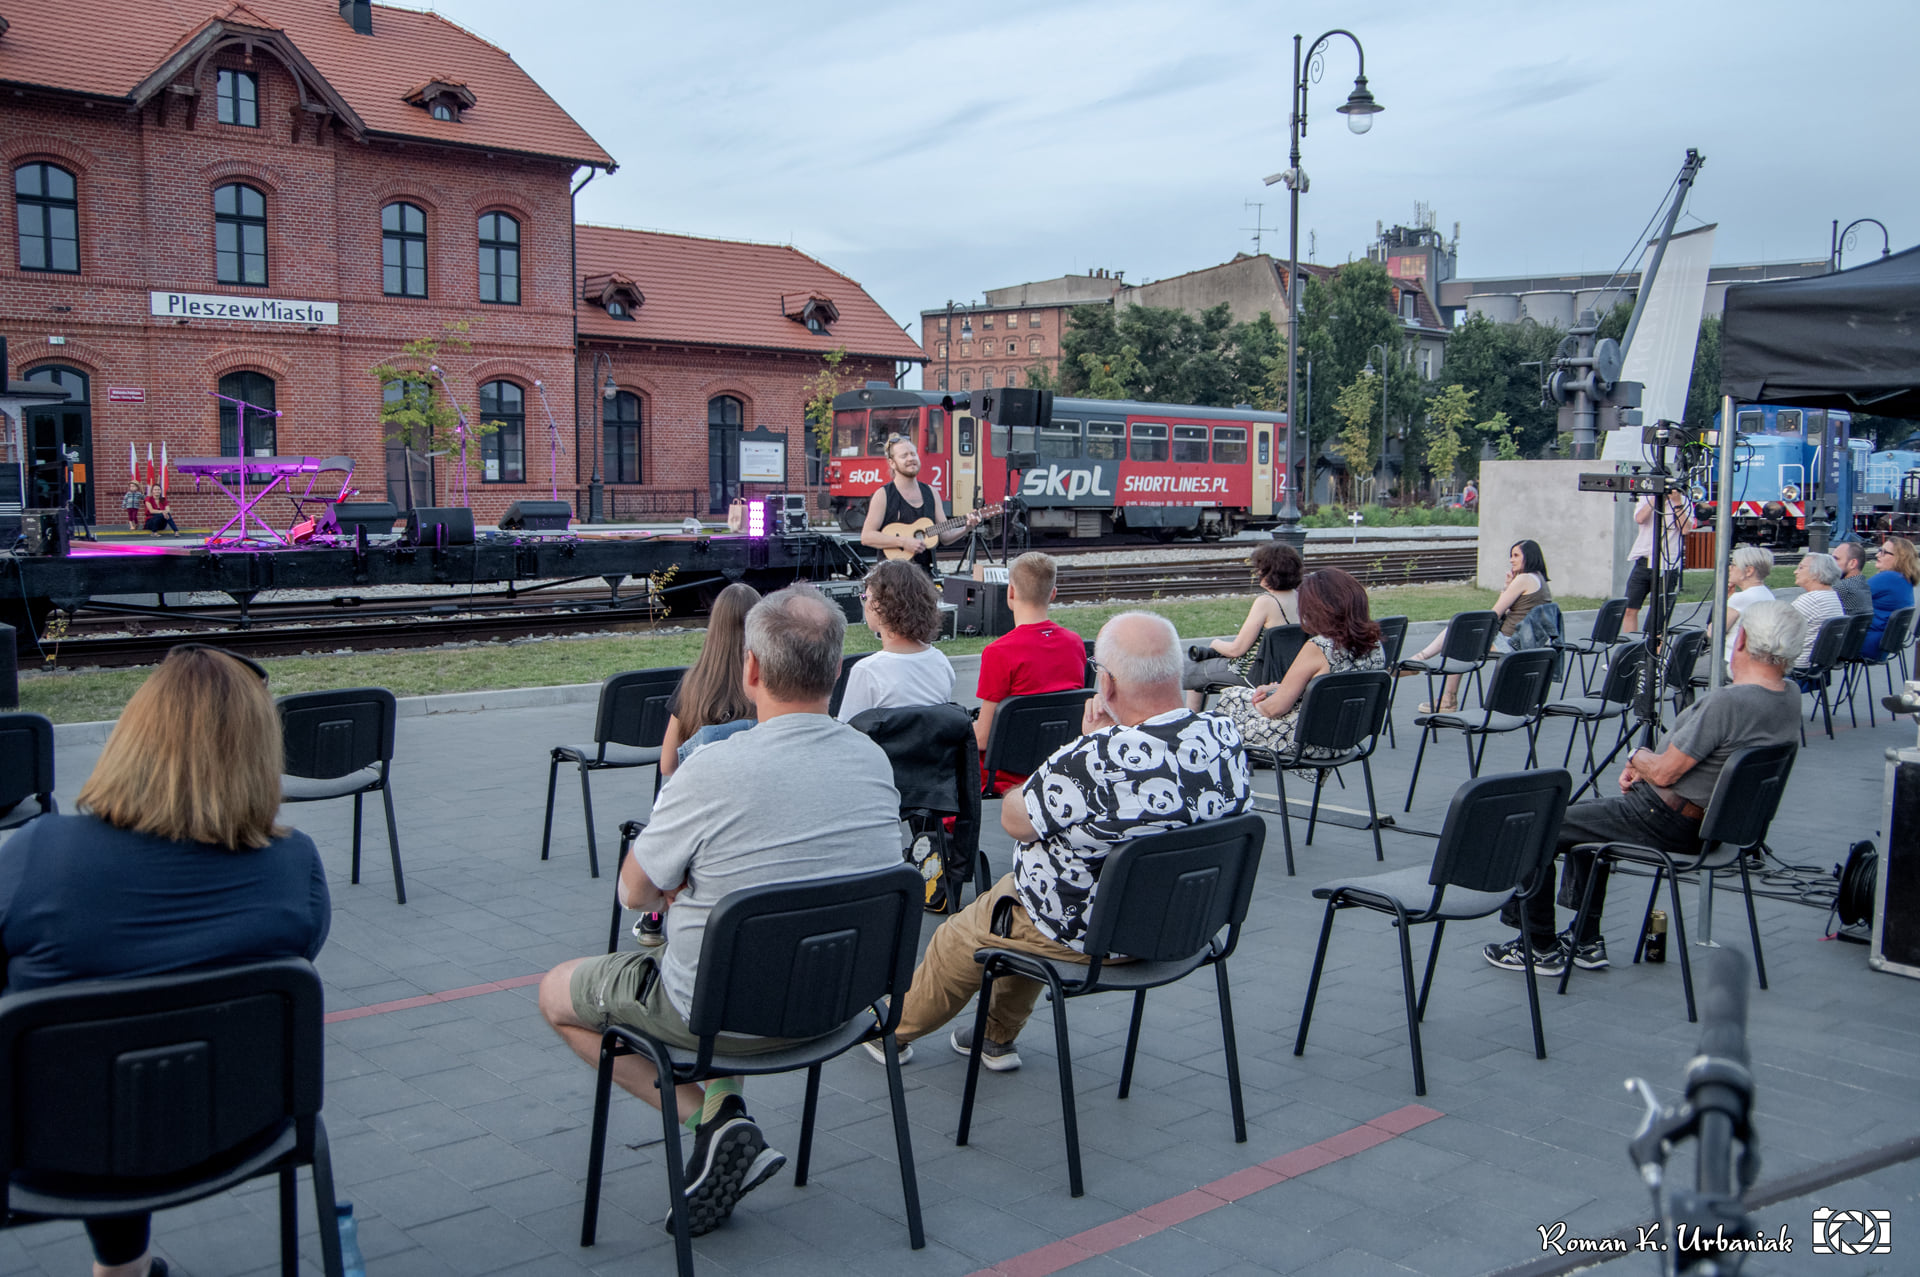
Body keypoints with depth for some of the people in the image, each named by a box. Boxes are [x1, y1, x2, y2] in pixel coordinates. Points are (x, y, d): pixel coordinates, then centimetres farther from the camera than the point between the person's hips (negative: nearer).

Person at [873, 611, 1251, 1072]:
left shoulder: (1095, 761, -35)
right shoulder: (1226, 736, -14)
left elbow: (1014, 819, -16)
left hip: (1085, 931, -7)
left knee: (955, 939, 21)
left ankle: (893, 1031, 48)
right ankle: (997, 1036, 47)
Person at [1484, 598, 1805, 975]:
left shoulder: (1728, 701, -28)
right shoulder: (1789, 697, 1)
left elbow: (1664, 773, -22)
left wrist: (1636, 757, 0)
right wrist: (1645, 765, 4)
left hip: (1666, 823, -10)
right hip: (1707, 823, 10)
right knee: (1584, 814, 31)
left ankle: (1540, 948, 11)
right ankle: (1586, 940, 31)